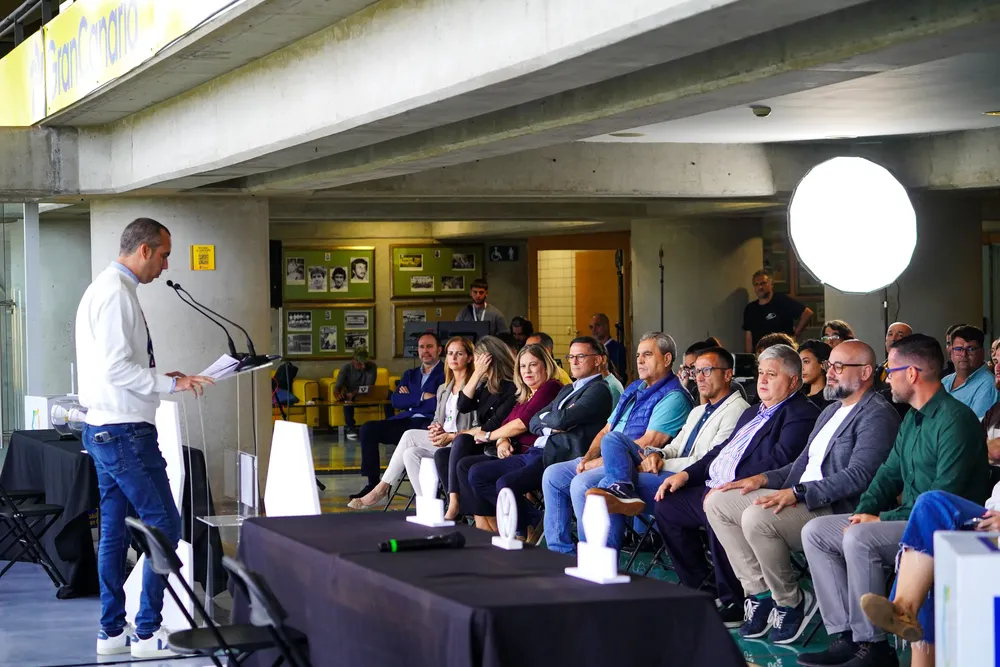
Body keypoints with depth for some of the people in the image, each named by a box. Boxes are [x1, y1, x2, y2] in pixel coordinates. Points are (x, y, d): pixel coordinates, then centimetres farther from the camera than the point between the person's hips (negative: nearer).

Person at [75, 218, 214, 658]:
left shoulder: (105, 289, 15)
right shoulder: (116, 292, -16)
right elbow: (117, 368, -22)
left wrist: (160, 378, 14)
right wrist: (169, 384, -16)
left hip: (104, 429, 10)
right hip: (125, 429, -10)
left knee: (114, 530, 13)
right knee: (164, 525, -5)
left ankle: (112, 632, 19)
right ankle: (147, 631, -1)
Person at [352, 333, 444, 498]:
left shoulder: (447, 374, 5)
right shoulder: (410, 375, 25)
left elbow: (441, 404, -11)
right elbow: (396, 401, 10)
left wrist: (410, 398, 2)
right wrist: (422, 397, -3)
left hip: (429, 423, -6)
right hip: (406, 421, 6)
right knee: (368, 429, -14)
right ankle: (372, 483, -12)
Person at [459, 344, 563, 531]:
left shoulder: (551, 388, -5)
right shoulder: (525, 395, 24)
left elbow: (522, 423, -9)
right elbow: (507, 423, 20)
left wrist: (489, 436, 4)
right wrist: (502, 441, -4)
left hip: (540, 456, -10)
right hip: (522, 455, 10)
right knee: (465, 465, 1)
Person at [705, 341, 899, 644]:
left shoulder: (877, 415, -9)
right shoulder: (832, 411, 23)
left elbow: (859, 475, -21)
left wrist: (798, 493, -26)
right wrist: (765, 479, 6)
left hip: (835, 510, -10)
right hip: (798, 499, 10)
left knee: (756, 517, -32)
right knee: (718, 502, -1)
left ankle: (792, 602, -11)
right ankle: (760, 592, -1)